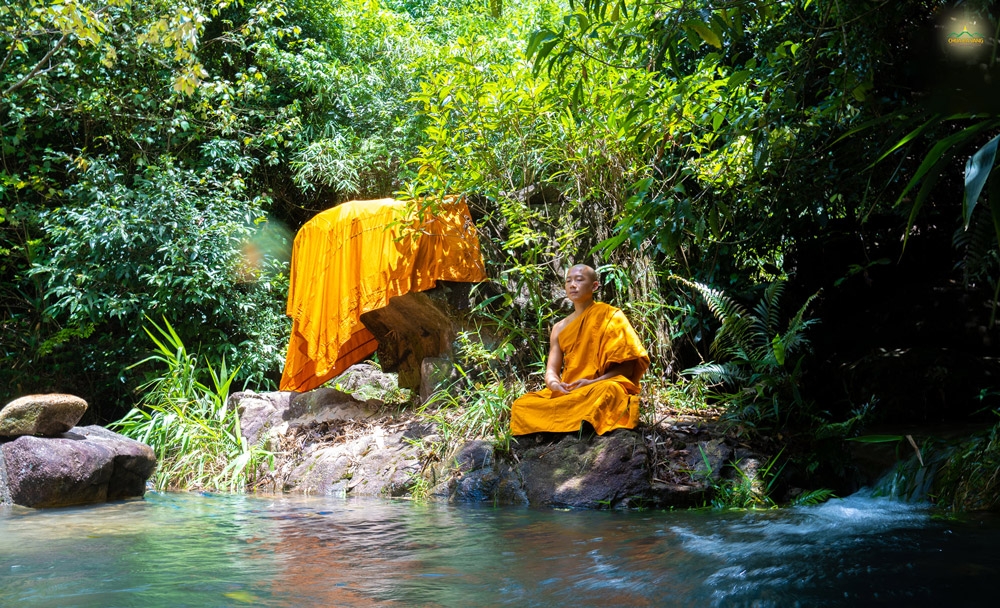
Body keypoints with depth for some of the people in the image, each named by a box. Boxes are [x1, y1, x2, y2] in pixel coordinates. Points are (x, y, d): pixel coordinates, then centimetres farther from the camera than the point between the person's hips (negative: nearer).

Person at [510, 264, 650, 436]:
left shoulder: (610, 316, 2)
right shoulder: (560, 328, 16)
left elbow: (627, 366, -3)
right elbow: (551, 371, 9)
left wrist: (593, 383, -18)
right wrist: (555, 385, -17)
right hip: (567, 394, 5)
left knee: (606, 391, -41)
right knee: (521, 405, -19)